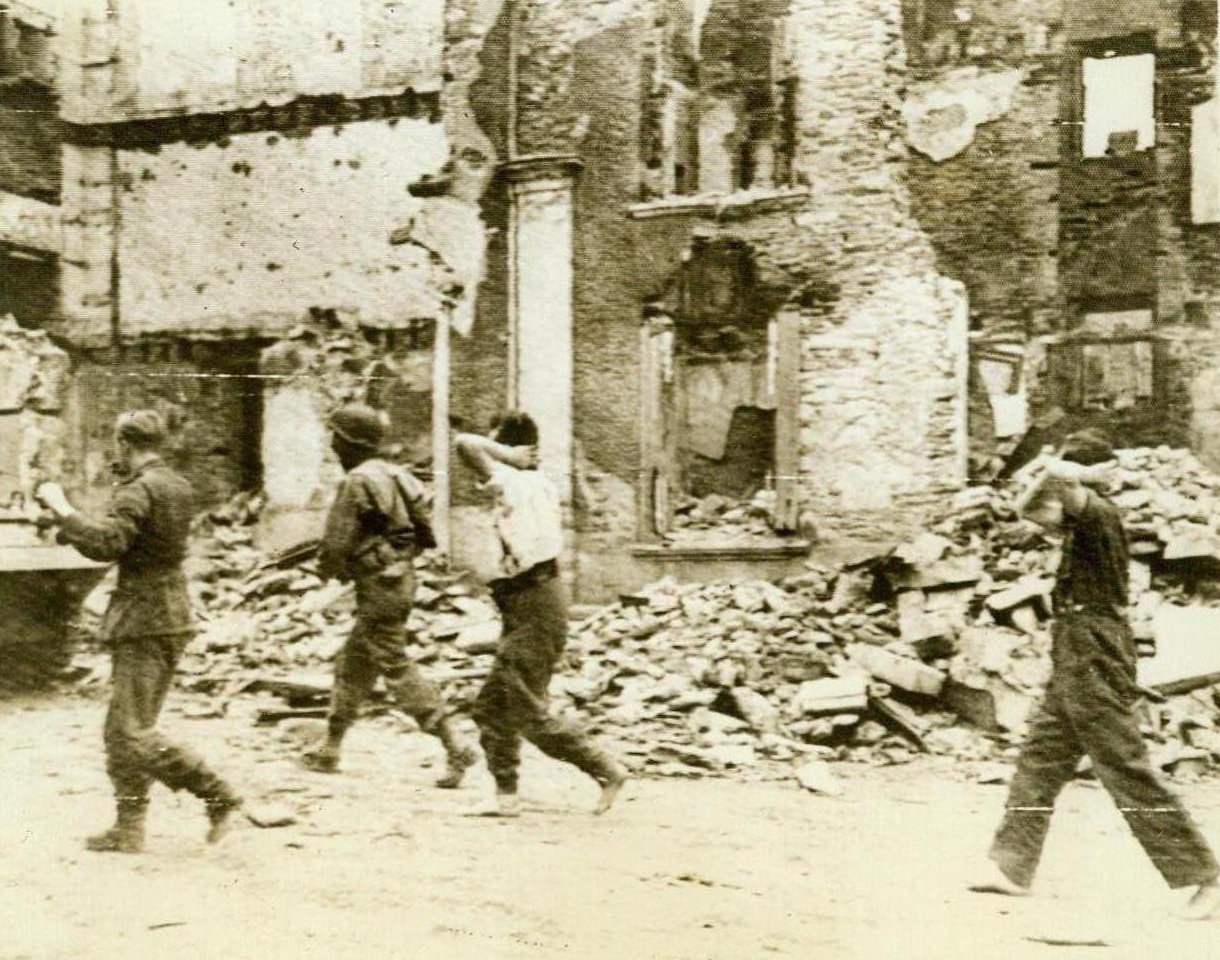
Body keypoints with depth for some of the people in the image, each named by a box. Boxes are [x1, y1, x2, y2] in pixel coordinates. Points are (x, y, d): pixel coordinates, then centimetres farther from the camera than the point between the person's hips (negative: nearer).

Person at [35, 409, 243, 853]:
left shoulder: (138, 490, -16)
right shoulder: (177, 485, 13)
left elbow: (106, 544, -28)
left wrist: (62, 508, -17)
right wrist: (70, 522, 21)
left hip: (145, 622, -9)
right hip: (170, 617, 9)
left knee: (133, 733, -7)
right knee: (122, 729, 14)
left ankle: (218, 796, -8)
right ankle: (128, 828, 16)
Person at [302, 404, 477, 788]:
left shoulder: (357, 483, -15)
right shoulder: (394, 474, 11)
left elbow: (337, 543, -15)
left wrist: (327, 567, 7)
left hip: (379, 584, -10)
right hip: (401, 575, 10)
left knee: (397, 670, -7)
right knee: (353, 666, 18)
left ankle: (456, 748, -11)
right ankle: (330, 750, 27)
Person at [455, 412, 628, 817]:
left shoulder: (512, 482, -13)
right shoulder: (542, 484, 13)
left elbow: (464, 443, -20)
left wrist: (507, 453, -9)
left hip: (533, 607, -10)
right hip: (538, 600, 10)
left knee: (529, 712, -5)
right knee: (491, 705, 11)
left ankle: (607, 769, 1)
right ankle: (506, 795, 13)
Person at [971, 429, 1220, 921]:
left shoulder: (1098, 511, -14)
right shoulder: (1084, 517, 15)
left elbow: (1060, 476, -33)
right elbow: (1030, 509, 25)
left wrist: (1066, 476, -13)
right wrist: (1048, 485, 7)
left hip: (1094, 654, -10)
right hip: (1075, 657, 10)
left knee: (1125, 766, -8)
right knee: (1040, 758, 10)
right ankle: (1012, 867, 15)